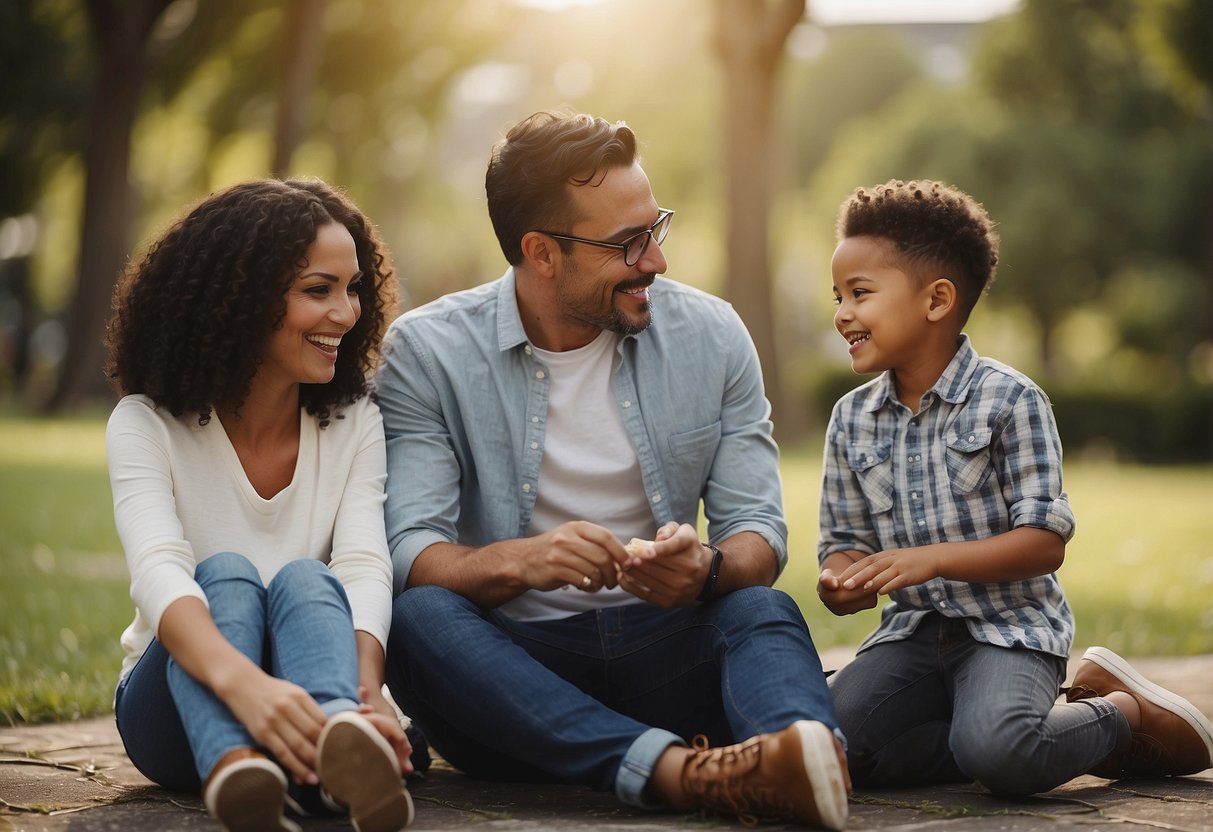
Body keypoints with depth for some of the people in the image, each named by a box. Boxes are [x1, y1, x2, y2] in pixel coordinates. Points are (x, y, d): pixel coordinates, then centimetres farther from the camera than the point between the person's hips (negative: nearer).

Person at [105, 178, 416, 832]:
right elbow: (158, 573, -26)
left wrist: (367, 697, -36)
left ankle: (345, 755, -64)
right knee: (227, 573, -30)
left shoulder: (355, 423, 3)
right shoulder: (147, 426, -7)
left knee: (303, 579, -29)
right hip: (178, 704, -1)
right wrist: (240, 681, -49)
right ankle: (234, 771, -63)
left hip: (300, 705, 1)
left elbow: (365, 569, -13)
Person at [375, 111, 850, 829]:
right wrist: (515, 562, -33)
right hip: (509, 659, -1)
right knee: (419, 615, -32)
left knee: (764, 612, -27)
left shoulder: (711, 335, 5)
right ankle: (679, 769, -50)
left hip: (664, 649, 2)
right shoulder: (427, 352, -2)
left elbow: (759, 529, 1)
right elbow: (409, 552, -10)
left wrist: (707, 570, -24)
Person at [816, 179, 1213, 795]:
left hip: (1009, 628, -5)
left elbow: (1046, 540, -12)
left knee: (994, 751, -33)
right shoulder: (851, 419, 7)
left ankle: (1122, 710, 1)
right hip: (913, 630, 5)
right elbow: (844, 543, 7)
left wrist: (931, 560, -24)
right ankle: (1043, 746, -6)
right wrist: (841, 583, -18)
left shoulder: (1008, 399, -9)